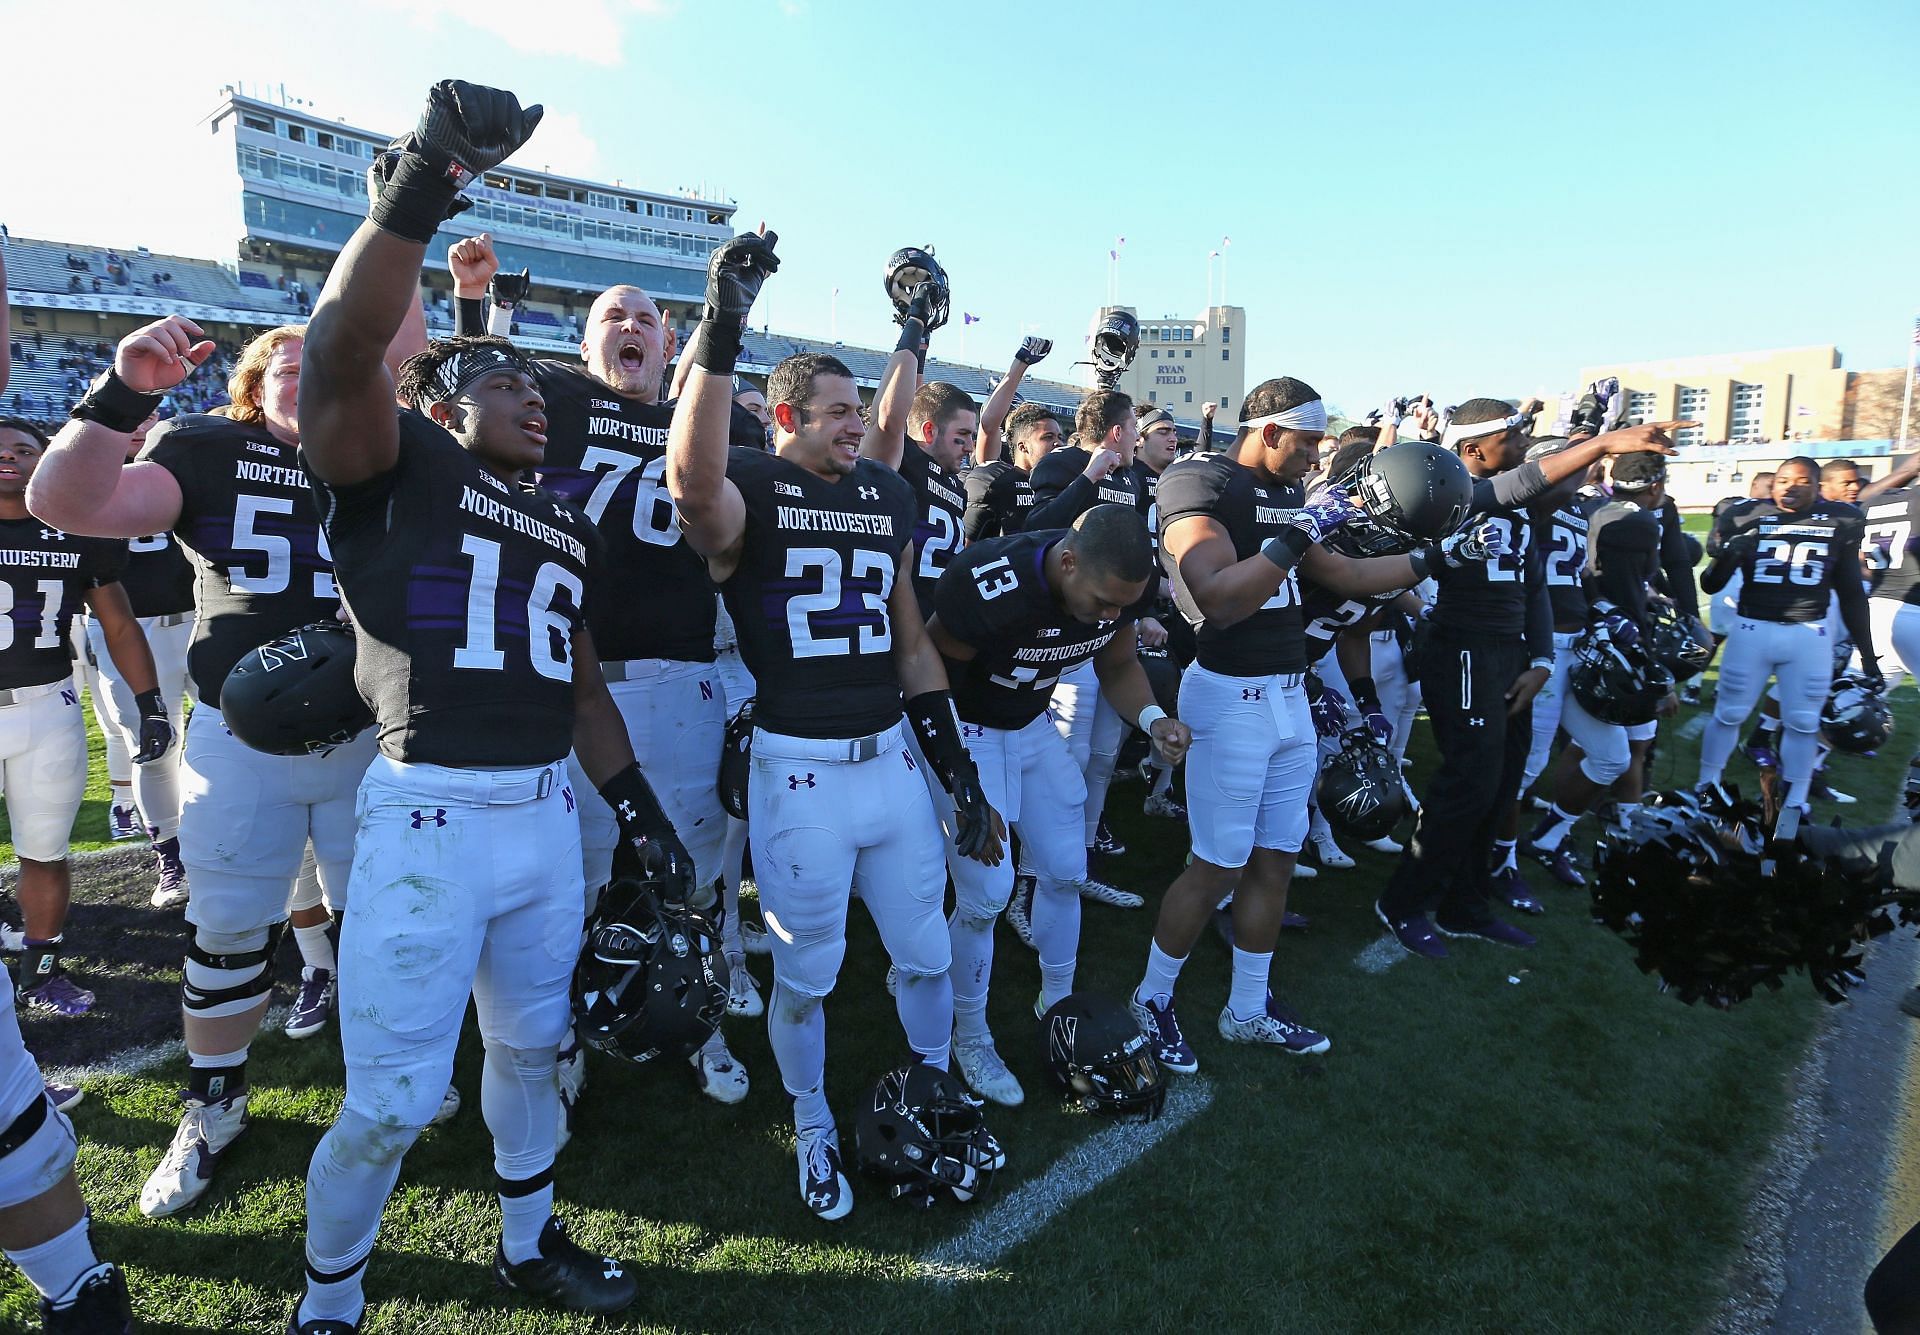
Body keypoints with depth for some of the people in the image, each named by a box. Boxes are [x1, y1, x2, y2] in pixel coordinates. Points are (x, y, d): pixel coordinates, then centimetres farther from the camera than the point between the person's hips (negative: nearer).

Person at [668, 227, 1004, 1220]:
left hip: (890, 758, 5)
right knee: (805, 975, 11)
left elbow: (913, 643, 13)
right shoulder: (750, 491, -7)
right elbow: (692, 485, -35)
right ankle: (814, 1130, 38)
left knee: (925, 953, 18)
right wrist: (720, 330, -40)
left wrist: (960, 775, 12)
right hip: (798, 772, -5)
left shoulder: (886, 497, 11)